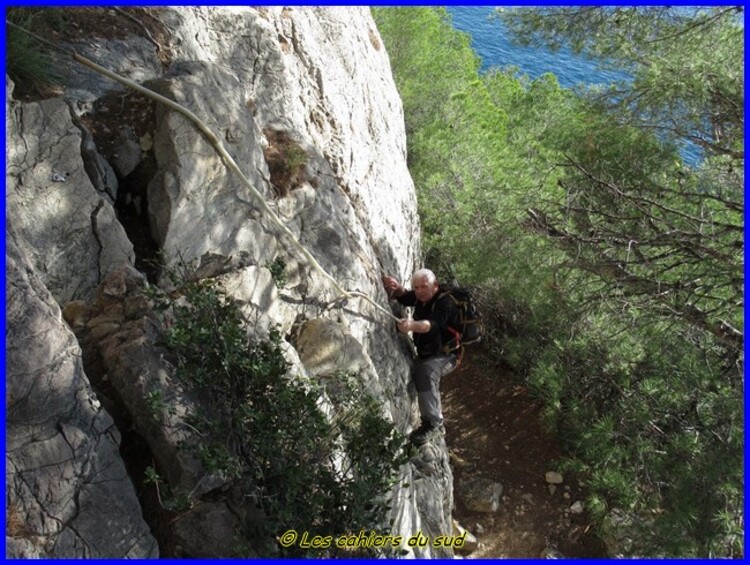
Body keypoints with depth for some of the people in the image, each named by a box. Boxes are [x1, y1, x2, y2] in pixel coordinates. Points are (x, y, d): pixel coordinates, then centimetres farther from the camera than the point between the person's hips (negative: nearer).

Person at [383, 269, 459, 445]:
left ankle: (432, 423, -31)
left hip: (445, 355, -9)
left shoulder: (445, 303, -24)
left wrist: (412, 325, -62)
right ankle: (437, 423, 36)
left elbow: (433, 324, -41)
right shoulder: (421, 298, 1)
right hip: (426, 354, 10)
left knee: (425, 372, -35)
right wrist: (396, 288, -24)